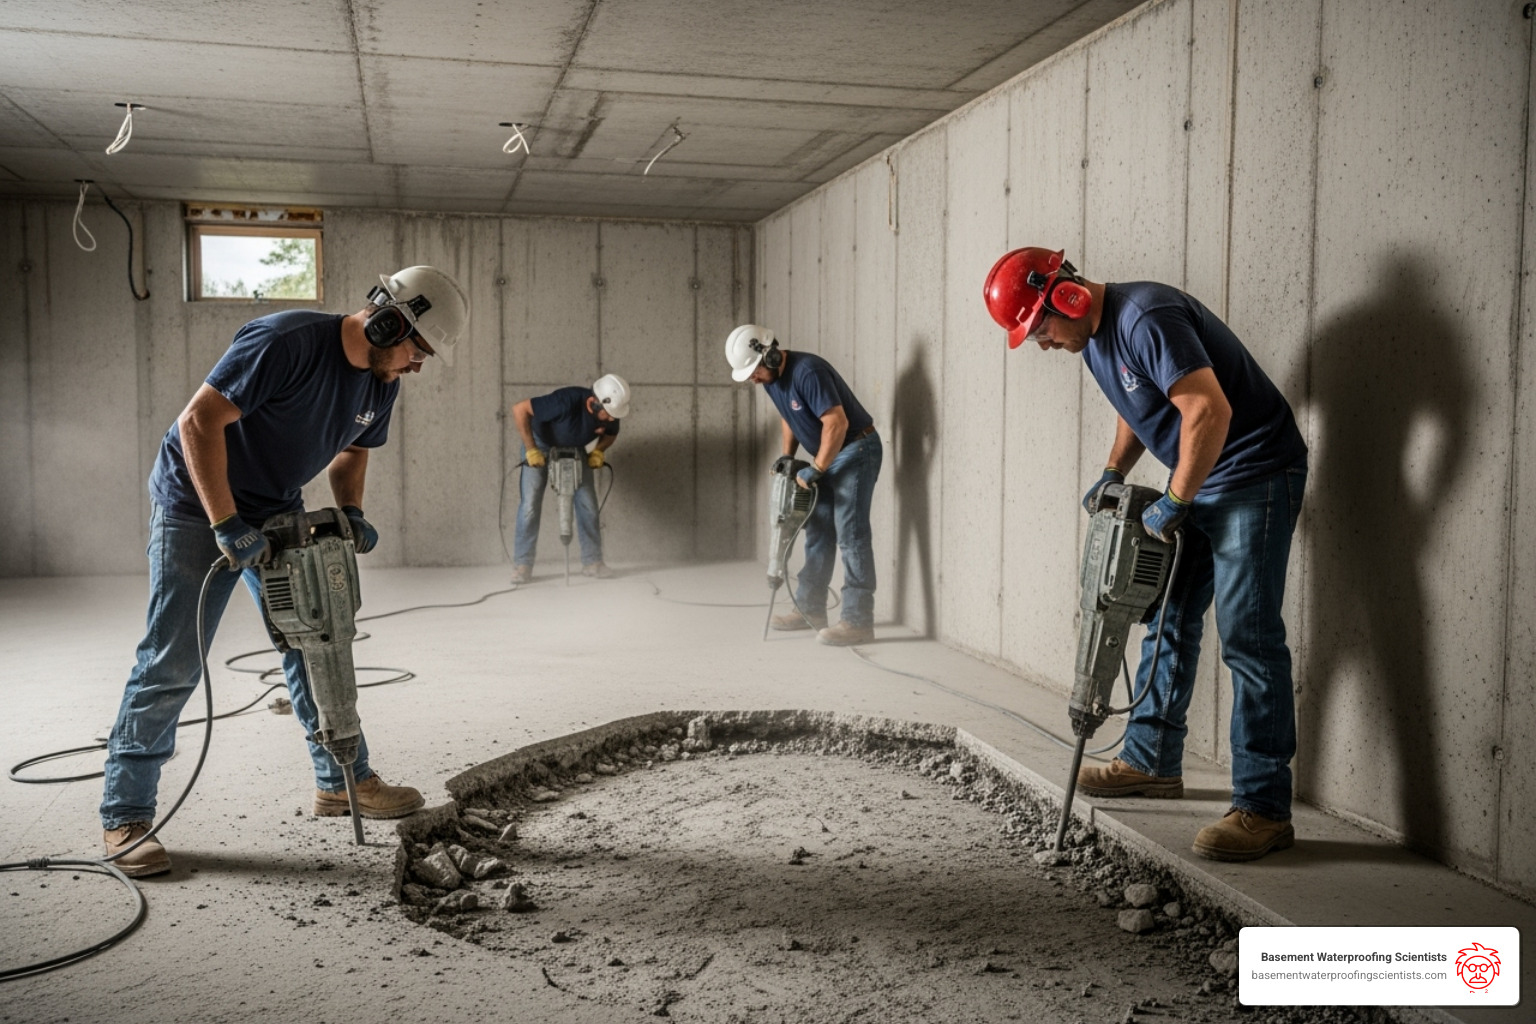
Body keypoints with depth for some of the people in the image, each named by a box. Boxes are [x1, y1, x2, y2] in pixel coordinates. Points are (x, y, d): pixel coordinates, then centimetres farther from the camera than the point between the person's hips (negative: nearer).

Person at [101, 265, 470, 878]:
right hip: (196, 503, -7)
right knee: (171, 662, -7)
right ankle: (124, 817, 4)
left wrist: (351, 514, -4)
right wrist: (226, 525, -30)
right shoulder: (285, 342, -28)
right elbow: (199, 420, -29)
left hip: (277, 512, 7)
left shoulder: (381, 381, -3)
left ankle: (341, 781, 19)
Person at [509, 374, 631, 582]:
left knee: (588, 503, -4)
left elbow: (610, 435, 1)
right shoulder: (566, 402, -42)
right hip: (541, 444, -4)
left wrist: (598, 451, -19)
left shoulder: (610, 412, -25)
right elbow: (519, 409, -35)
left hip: (575, 449, 4)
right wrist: (531, 449, -34)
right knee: (530, 504, -9)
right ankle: (522, 564, -2)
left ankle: (592, 561, 4)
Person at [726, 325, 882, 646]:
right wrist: (787, 456, 7)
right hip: (828, 455, 9)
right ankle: (810, 609, 20)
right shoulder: (771, 378, 3)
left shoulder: (808, 372, -26)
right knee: (818, 533, 11)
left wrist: (815, 471, -24)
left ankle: (858, 622, -12)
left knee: (850, 535, -12)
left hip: (856, 451, -9)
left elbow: (837, 422, -29)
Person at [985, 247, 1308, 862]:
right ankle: (1153, 762, 26)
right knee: (1168, 621, 13)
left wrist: (1173, 504, -22)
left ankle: (1264, 810, -8)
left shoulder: (1145, 318, -24)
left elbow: (1210, 409, -30)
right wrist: (1113, 473, 9)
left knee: (1247, 637, -12)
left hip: (1255, 474, -10)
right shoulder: (1092, 336, 7)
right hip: (1195, 479, 10)